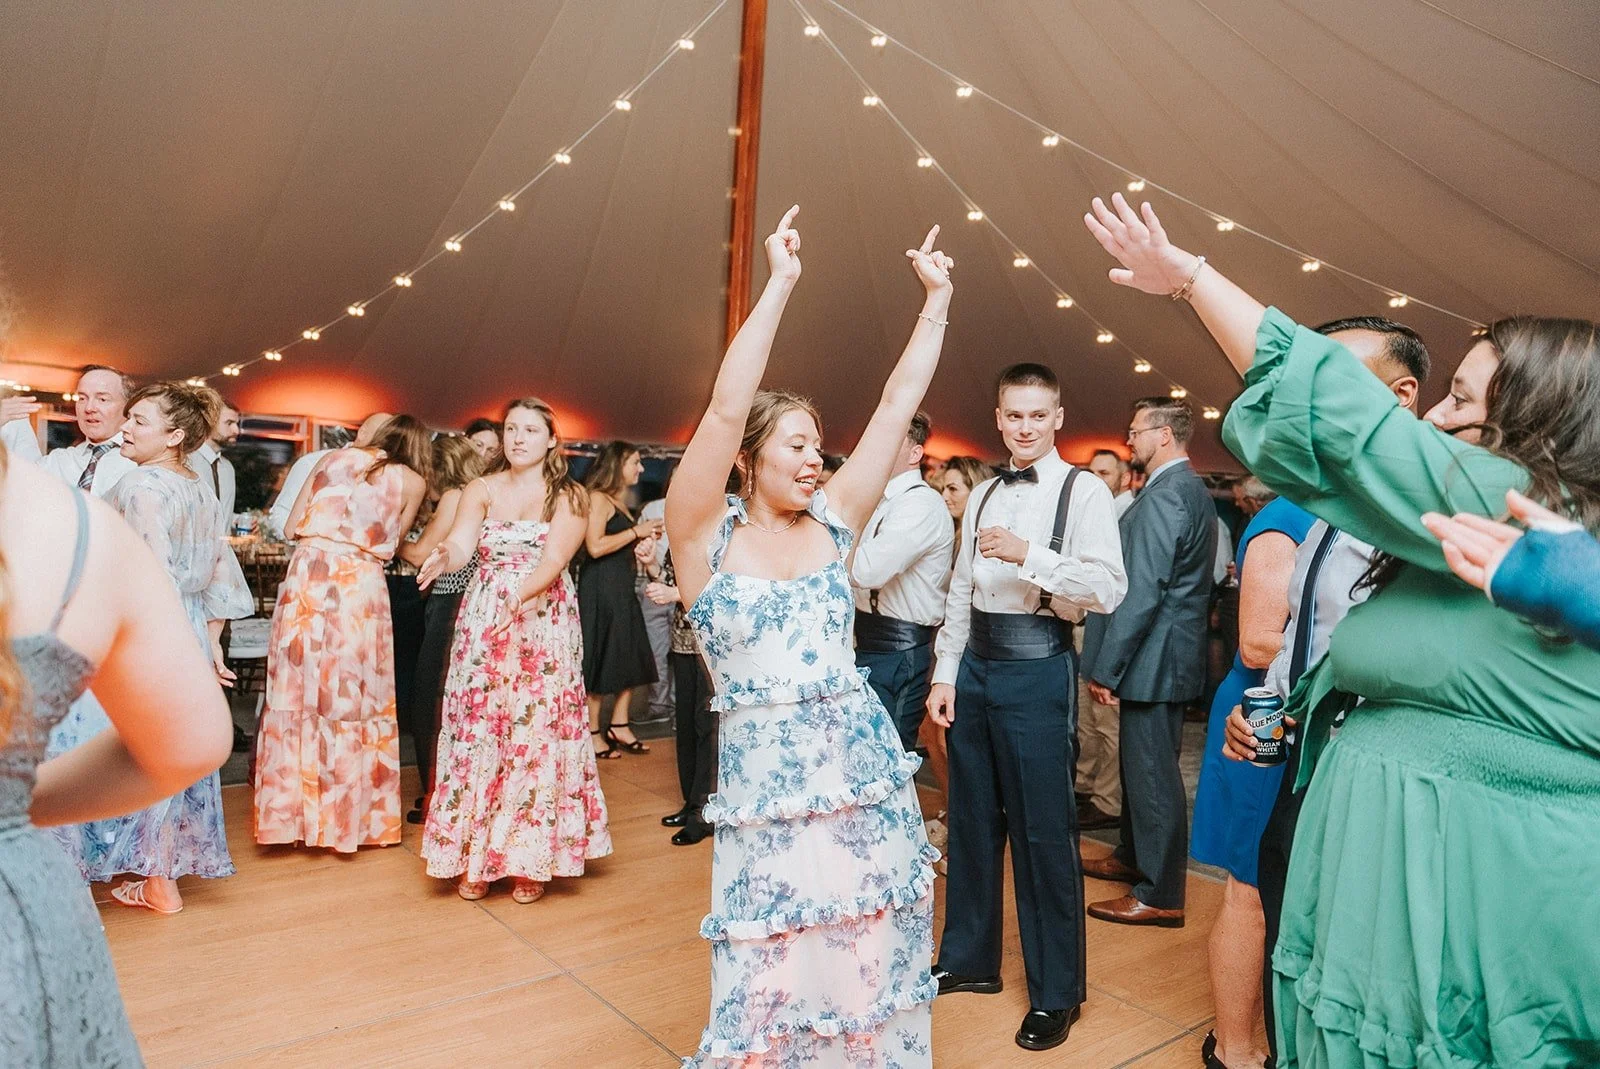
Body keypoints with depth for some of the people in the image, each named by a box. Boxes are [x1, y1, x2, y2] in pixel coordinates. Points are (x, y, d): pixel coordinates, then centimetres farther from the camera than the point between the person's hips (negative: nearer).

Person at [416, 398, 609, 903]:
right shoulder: (481, 489, 6)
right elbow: (459, 541, -12)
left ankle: (529, 861, 13)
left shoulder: (569, 497, 2)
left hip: (546, 628, -1)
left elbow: (554, 559, -14)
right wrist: (444, 556, -36)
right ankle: (475, 859, 14)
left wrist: (522, 594, -34)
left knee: (537, 734, 0)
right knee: (477, 731, 1)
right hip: (483, 625, 2)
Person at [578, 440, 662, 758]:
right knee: (600, 661, -2)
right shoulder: (598, 498, -10)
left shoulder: (619, 503, 17)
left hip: (622, 588, 9)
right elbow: (595, 546, -21)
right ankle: (592, 732, 8)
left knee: (628, 659, 9)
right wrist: (636, 531, -14)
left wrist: (644, 537, 11)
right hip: (600, 588, -9)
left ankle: (619, 726, 17)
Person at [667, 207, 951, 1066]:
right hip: (764, 783, -3)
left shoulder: (833, 523, 4)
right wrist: (780, 285, -16)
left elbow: (897, 407, 4)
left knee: (867, 972, 15)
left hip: (864, 773, 3)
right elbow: (727, 407, -18)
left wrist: (936, 303, 5)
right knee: (770, 989, 9)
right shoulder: (704, 535, -5)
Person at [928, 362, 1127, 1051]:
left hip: (1038, 667, -6)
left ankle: (1057, 991, 22)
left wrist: (1028, 553, -24)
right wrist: (945, 675, 7)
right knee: (972, 820, 16)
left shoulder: (1084, 493, -5)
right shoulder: (982, 496, 12)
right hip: (975, 664, 6)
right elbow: (960, 594, 12)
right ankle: (969, 960, 35)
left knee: (1043, 832, 3)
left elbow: (1109, 589, -16)